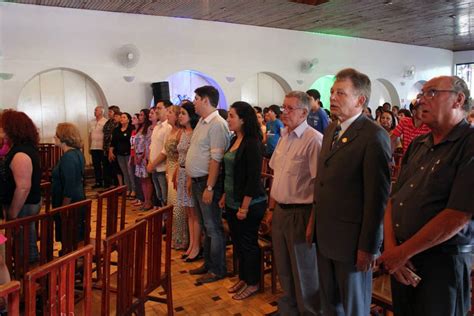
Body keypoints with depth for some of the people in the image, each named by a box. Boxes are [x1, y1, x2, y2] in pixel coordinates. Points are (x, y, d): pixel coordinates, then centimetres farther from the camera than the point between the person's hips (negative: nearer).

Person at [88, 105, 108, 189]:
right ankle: (98, 182, 18)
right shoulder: (92, 122, 12)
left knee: (104, 165, 2)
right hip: (94, 147, 6)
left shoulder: (105, 122, -8)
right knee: (96, 166, 9)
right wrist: (89, 147, 13)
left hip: (102, 148, -6)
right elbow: (90, 135, 15)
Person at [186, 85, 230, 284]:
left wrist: (209, 187, -24)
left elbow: (216, 159, -23)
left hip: (208, 182, -10)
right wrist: (191, 179, 16)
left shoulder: (217, 124, -17)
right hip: (197, 181, 10)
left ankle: (217, 270, 17)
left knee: (213, 228, 3)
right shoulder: (202, 122, 12)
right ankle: (208, 263, 33)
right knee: (205, 226, 19)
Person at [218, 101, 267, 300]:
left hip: (249, 204, -8)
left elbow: (253, 178, -20)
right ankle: (243, 278, 35)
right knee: (237, 242, 18)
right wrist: (225, 196, 15)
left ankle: (253, 283, 25)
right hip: (233, 202, 8)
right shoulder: (234, 140, 8)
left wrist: (244, 207, -19)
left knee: (248, 243, 6)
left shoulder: (252, 143, -17)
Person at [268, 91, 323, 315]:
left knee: (304, 271, 10)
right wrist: (272, 208, 14)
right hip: (280, 211, 8)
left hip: (300, 213, -7)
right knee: (283, 268, 21)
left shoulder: (314, 140, -17)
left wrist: (313, 222, -19)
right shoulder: (284, 137, 9)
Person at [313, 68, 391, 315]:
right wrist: (316, 222, 12)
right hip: (325, 235, 7)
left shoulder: (374, 136, -16)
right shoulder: (331, 129, 9)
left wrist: (368, 246, -16)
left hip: (352, 239, -7)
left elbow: (377, 197, -18)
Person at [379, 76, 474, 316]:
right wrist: (391, 247, -7)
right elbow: (394, 198, 6)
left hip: (442, 261, -6)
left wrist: (403, 253, -15)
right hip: (401, 260, 6)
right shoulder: (417, 145, 8)